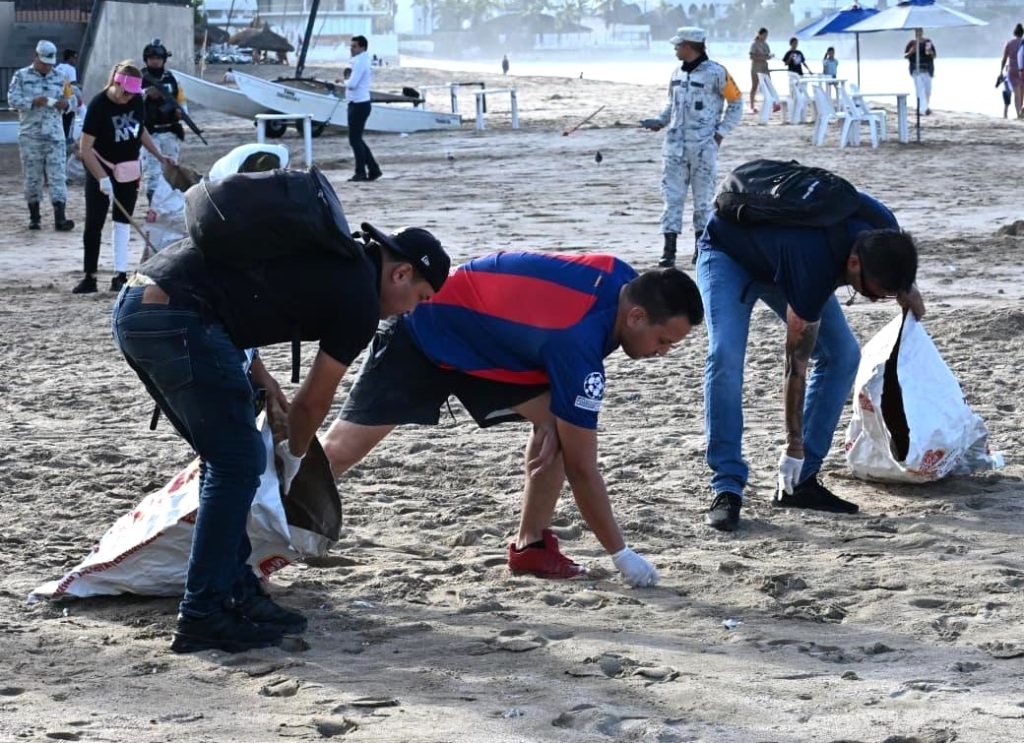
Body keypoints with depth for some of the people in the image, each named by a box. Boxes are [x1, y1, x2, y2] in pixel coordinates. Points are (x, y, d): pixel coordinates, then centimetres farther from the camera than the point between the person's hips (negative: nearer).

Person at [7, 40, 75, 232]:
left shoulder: (59, 78, 14)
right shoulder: (21, 76, 4)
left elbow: (69, 100, 19)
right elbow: (12, 99, -6)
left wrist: (65, 104, -4)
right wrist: (34, 102, -19)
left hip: (55, 135, 2)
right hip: (30, 135, -2)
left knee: (58, 177, -7)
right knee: (32, 178, 4)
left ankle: (60, 218, -13)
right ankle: (34, 217, 14)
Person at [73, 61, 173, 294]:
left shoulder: (136, 100, -7)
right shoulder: (98, 105, -22)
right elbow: (85, 148, -24)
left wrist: (160, 156, 6)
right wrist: (102, 178, -30)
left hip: (128, 168, 5)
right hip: (101, 168, -5)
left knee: (122, 221, 5)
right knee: (94, 222, -4)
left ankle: (120, 275, 7)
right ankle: (90, 277, 0)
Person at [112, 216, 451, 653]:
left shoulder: (332, 256, 23)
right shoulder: (361, 302, -1)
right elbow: (314, 401, 9)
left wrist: (256, 374, 23)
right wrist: (294, 456, 28)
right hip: (174, 318, -10)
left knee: (227, 460, 17)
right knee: (237, 465, -2)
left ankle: (236, 593, 21)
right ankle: (203, 616, -1)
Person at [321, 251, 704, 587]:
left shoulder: (623, 280, -14)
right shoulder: (578, 342, -35)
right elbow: (580, 466, -28)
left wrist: (554, 418, -7)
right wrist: (621, 554, -21)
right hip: (423, 337, -8)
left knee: (557, 426, -9)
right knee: (343, 450, -9)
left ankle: (531, 545, 1)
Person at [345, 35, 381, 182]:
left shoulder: (360, 62, -16)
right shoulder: (364, 60, 15)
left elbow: (352, 84, -23)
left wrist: (345, 83, -3)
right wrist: (349, 83, 5)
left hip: (359, 105, -10)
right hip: (358, 103, 10)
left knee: (355, 139, -4)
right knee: (357, 139, 15)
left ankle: (361, 173, 0)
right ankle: (373, 169, 17)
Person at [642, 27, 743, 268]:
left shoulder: (716, 73, -6)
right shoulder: (677, 73, 11)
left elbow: (736, 103, 1)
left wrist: (720, 132, -4)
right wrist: (660, 121, 6)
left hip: (704, 146, -5)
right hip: (675, 144, 5)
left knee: (703, 197, 4)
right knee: (672, 196, -1)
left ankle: (701, 245, 17)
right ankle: (669, 249, -2)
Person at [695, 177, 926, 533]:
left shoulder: (885, 230, -26)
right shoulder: (813, 270, -42)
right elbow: (796, 365, -31)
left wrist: (906, 289, 8)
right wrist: (793, 446, -23)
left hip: (781, 256, 7)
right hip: (728, 253, -7)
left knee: (843, 354, -5)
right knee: (725, 356, -28)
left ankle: (800, 481, 0)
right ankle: (727, 489, -23)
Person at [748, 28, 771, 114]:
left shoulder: (765, 44, 11)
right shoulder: (754, 44, -9)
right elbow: (752, 57, -15)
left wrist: (770, 56, -5)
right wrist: (763, 58, -23)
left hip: (764, 67, 6)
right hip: (756, 68, -6)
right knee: (754, 86, 0)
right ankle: (752, 107, 8)